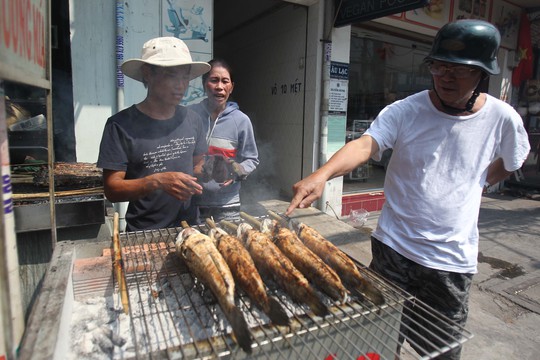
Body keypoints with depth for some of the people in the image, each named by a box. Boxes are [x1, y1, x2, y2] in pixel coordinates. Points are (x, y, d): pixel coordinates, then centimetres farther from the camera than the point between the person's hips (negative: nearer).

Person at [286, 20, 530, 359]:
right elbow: (364, 145, -29)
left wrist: (470, 186, 12)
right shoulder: (404, 111, -11)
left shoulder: (503, 118, -4)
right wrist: (322, 174, -45)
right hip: (393, 246, -1)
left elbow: (507, 165, 17)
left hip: (452, 259, 2)